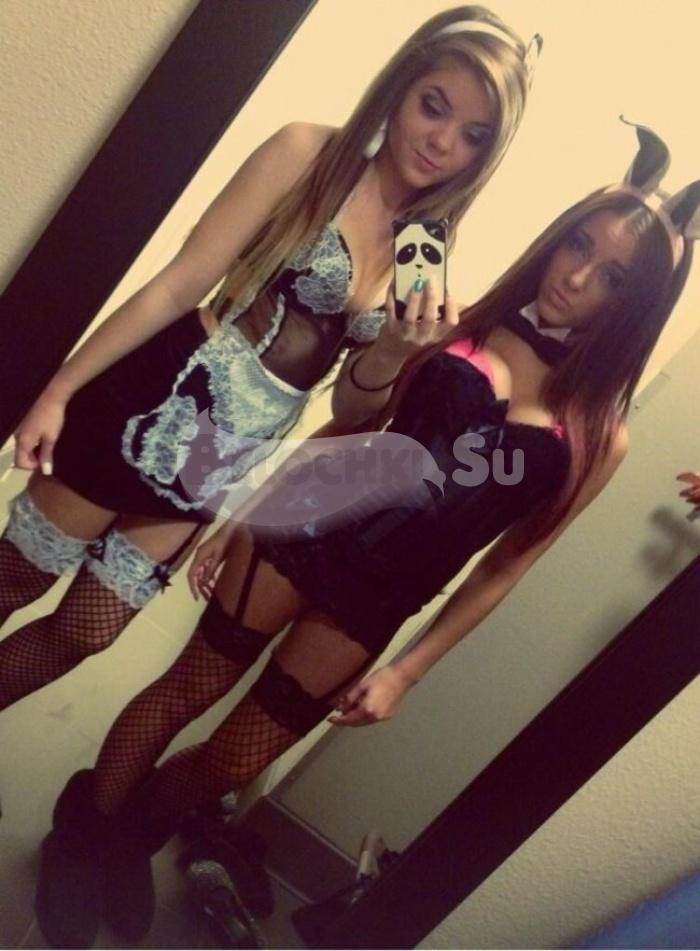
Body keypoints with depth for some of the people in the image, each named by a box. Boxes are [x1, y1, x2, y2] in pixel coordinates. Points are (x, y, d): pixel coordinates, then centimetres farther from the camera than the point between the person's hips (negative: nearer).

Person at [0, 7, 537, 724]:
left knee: (84, 632, 16)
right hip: (161, 405, -3)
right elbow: (179, 284, -11)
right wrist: (59, 391, -10)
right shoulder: (310, 153, -8)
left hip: (234, 457, 4)